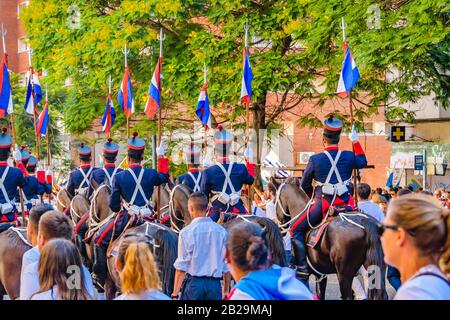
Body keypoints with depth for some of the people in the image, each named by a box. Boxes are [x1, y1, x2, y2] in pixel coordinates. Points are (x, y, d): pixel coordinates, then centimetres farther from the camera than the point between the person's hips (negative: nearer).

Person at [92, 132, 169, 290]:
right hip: (147, 216, 3)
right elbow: (164, 176, 24)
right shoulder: (151, 174, -1)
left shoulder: (119, 177, -8)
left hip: (125, 217, -3)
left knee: (99, 240, 11)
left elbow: (113, 205, -4)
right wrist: (161, 157, 34)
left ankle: (100, 278, 9)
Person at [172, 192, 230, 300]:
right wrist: (226, 289, 17)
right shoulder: (221, 231, 2)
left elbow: (181, 267, -7)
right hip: (214, 284, 3)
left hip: (193, 283, -3)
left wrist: (175, 294, -3)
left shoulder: (186, 232, -6)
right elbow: (226, 263, 6)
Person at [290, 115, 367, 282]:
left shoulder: (315, 159, -7)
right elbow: (363, 162, 26)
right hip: (346, 203, 4)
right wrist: (355, 142, 34)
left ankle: (302, 269, 0)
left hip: (323, 205, -4)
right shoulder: (349, 156, 1)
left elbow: (304, 185, 5)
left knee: (295, 229, 9)